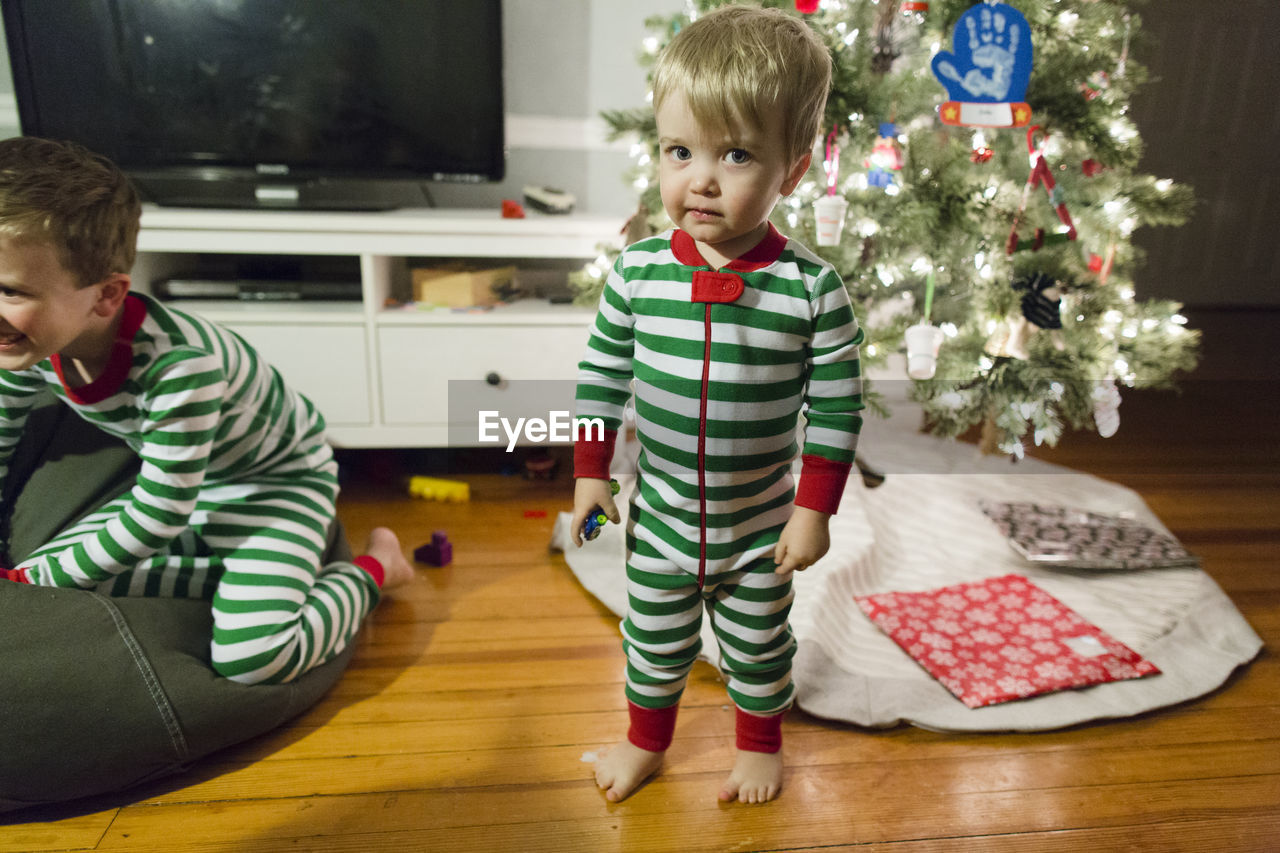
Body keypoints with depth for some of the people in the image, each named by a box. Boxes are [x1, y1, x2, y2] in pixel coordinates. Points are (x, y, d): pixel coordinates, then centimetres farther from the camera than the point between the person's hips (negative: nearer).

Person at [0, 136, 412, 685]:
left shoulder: (178, 363, -36)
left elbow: (156, 521, -27)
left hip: (277, 478, -7)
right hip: (172, 482, 8)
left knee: (249, 657, -25)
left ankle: (372, 566, 0)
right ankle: (239, 575, 0)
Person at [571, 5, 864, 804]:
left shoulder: (811, 287, -19)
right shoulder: (638, 270, -13)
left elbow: (836, 407, -11)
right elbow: (602, 375, -2)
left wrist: (815, 509, -10)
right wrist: (591, 471, 0)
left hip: (761, 527, -1)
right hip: (659, 519, 2)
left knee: (758, 648, 23)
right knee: (654, 640, 23)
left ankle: (761, 740, 51)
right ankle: (647, 737, 50)